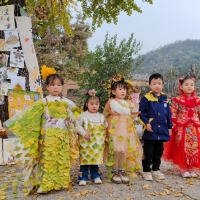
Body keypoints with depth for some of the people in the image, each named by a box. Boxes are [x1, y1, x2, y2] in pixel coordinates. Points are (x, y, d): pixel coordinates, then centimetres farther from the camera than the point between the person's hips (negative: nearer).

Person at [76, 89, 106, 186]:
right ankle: (83, 178, 11)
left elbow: (105, 128, 14)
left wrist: (104, 136, 3)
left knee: (96, 159, 11)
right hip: (86, 143, -3)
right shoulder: (83, 116, -4)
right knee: (84, 160, 1)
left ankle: (96, 176, 24)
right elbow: (78, 125, -7)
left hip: (98, 144, 4)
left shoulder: (101, 116, 9)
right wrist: (84, 133, -17)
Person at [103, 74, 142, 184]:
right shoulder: (113, 102, -5)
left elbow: (132, 116, 16)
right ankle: (114, 172, 9)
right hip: (115, 129, -6)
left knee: (124, 150, 7)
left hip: (127, 130, 6)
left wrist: (134, 114, -4)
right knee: (116, 150, -5)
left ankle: (122, 171, 19)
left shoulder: (128, 103, 16)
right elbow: (119, 109, -24)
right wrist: (130, 112, -37)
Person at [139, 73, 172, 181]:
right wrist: (146, 123, -20)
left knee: (158, 152, 16)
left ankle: (156, 169, 30)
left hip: (162, 130, 5)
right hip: (150, 131, -5)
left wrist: (169, 127, 12)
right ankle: (146, 170, 17)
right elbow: (141, 112, -10)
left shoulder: (165, 99, 8)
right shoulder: (146, 98, -8)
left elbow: (168, 114, 13)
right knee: (148, 152, 5)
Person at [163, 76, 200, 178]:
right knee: (182, 148, 3)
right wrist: (173, 126, -11)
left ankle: (191, 168, 22)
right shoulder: (177, 100, -4)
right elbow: (173, 114, -5)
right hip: (181, 128, -3)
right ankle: (183, 168, 16)